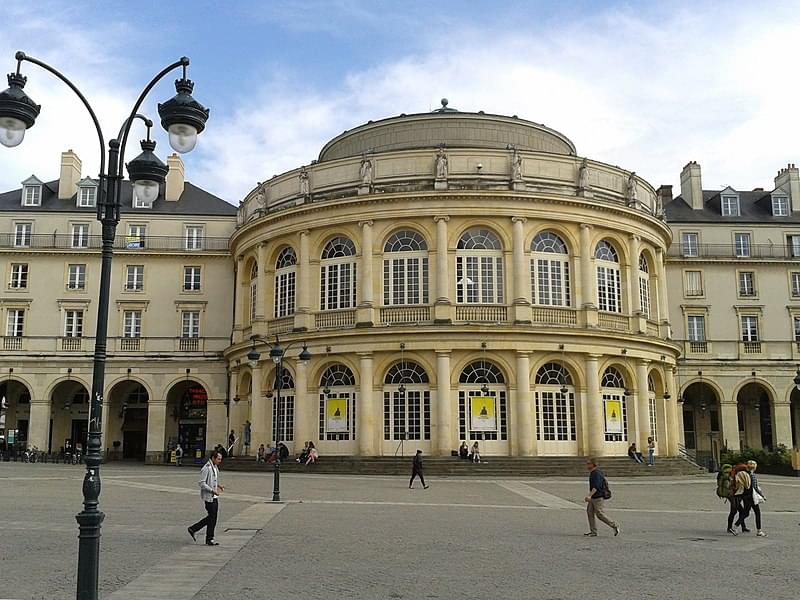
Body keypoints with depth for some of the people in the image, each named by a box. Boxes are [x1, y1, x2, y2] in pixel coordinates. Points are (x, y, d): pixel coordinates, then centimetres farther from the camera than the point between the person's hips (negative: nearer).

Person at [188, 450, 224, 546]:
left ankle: (193, 529, 22)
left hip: (214, 496, 9)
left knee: (213, 517, 12)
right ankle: (209, 539, 8)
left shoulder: (215, 467, 13)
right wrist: (212, 490, -23)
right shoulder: (206, 468, -17)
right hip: (208, 496, -9)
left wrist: (219, 486, 7)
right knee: (212, 517, -3)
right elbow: (202, 483, -20)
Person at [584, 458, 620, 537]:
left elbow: (596, 487, -31)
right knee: (590, 512, 5)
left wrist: (590, 496, -41)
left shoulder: (596, 474, -19)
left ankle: (615, 527, 6)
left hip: (598, 498, -10)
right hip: (593, 498, 10)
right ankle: (593, 532, 8)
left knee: (600, 514, -6)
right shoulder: (592, 473, 12)